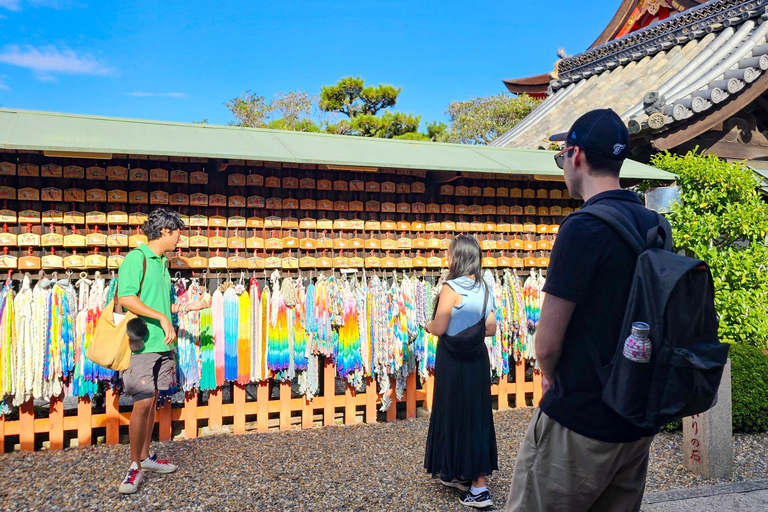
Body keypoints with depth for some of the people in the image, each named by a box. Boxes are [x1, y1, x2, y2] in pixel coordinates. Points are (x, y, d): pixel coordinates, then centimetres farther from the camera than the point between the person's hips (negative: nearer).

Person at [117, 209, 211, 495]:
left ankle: (146, 457, 26)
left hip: (162, 343, 9)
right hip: (143, 343, -9)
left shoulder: (162, 262, 16)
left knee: (152, 400, 14)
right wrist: (162, 318, -22)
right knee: (142, 403, -8)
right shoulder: (137, 258, -10)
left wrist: (185, 308, 24)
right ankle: (135, 466, 5)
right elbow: (126, 298, -21)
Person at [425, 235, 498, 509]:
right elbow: (490, 328, 7)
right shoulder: (484, 288, 5)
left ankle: (479, 489, 11)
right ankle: (460, 476, 29)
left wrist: (427, 324, 5)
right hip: (478, 360, 7)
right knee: (477, 415, 13)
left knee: (455, 415, 5)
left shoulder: (451, 287, -15)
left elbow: (439, 328, -15)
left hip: (453, 361, -6)